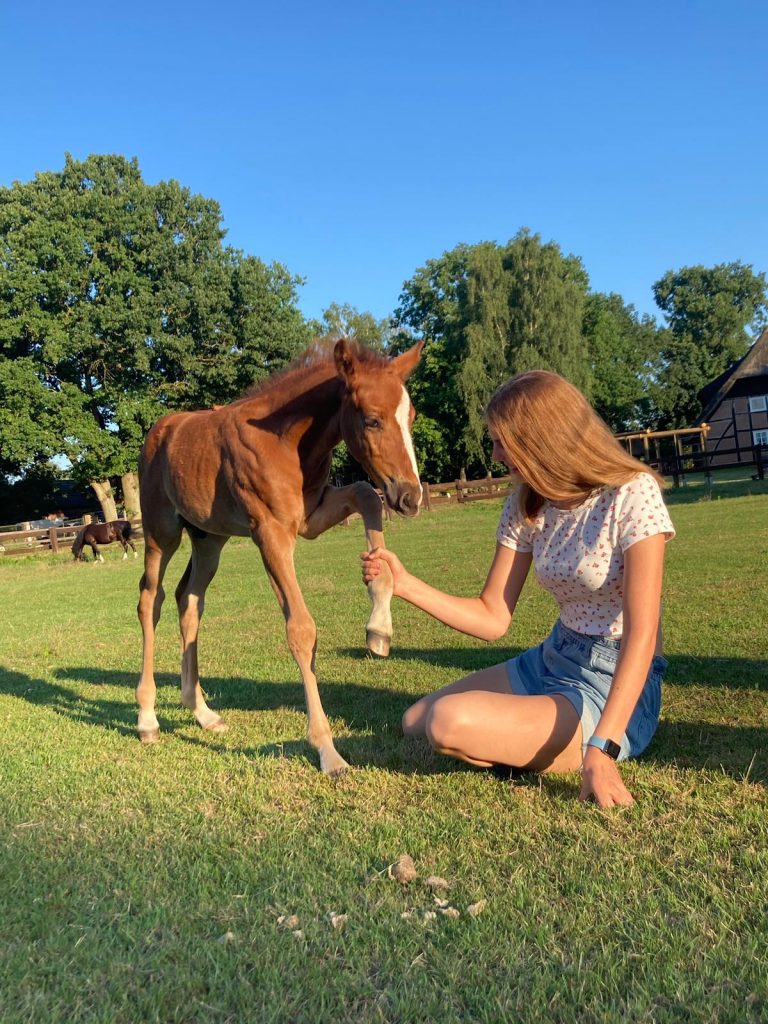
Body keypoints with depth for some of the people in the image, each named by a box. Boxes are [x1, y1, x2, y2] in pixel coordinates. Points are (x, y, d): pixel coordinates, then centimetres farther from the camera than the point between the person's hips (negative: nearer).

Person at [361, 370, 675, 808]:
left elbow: (641, 632, -26)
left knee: (451, 722, -27)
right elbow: (493, 619, 2)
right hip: (549, 664, 8)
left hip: (616, 689, -8)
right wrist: (405, 584, -8)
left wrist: (600, 750, -34)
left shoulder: (632, 493, -19)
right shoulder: (527, 505, 1)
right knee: (414, 722, 12)